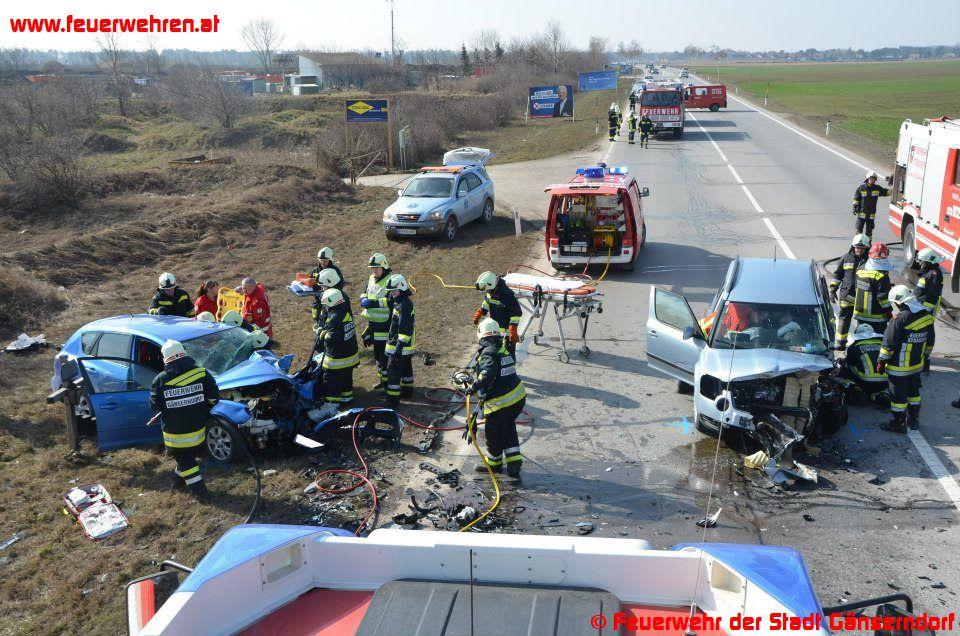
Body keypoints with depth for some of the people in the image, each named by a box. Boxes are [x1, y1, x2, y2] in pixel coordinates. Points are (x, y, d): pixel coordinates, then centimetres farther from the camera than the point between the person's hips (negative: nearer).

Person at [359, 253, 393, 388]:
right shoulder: (372, 279, 12)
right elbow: (365, 292, 24)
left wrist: (373, 303, -28)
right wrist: (363, 298, 1)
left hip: (385, 323, -9)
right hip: (373, 321, 9)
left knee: (385, 353, -4)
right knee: (377, 350, 18)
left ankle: (386, 379, 5)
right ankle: (383, 378, 31)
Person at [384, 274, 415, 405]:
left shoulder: (404, 305, -23)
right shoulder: (398, 301, 9)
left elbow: (405, 329, -26)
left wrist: (399, 347, -26)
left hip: (399, 346, -11)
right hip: (407, 346, 11)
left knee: (393, 371, -6)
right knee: (406, 368, 23)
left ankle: (393, 398, -3)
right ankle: (407, 391, 38)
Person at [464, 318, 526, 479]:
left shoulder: (487, 353, -17)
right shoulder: (504, 349, 7)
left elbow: (489, 373, -33)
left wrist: (475, 387, -38)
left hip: (500, 402, -8)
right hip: (518, 396, 8)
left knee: (493, 433, 14)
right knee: (509, 428, 26)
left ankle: (494, 462, 34)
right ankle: (514, 461, 24)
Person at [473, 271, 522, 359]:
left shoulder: (507, 295, -31)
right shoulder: (490, 292, -4)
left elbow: (516, 313, -27)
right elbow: (486, 303, 18)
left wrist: (513, 331, -28)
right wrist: (478, 315, 21)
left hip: (506, 328, -8)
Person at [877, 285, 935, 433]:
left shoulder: (900, 320, -23)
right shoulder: (927, 317, 0)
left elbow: (888, 344, -18)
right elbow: (929, 342, 11)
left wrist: (881, 361, -8)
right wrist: (924, 355, 24)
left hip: (899, 368, -7)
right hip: (917, 365, 7)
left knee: (898, 395, 4)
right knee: (914, 392, 21)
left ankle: (899, 424, 13)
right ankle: (914, 420, 33)